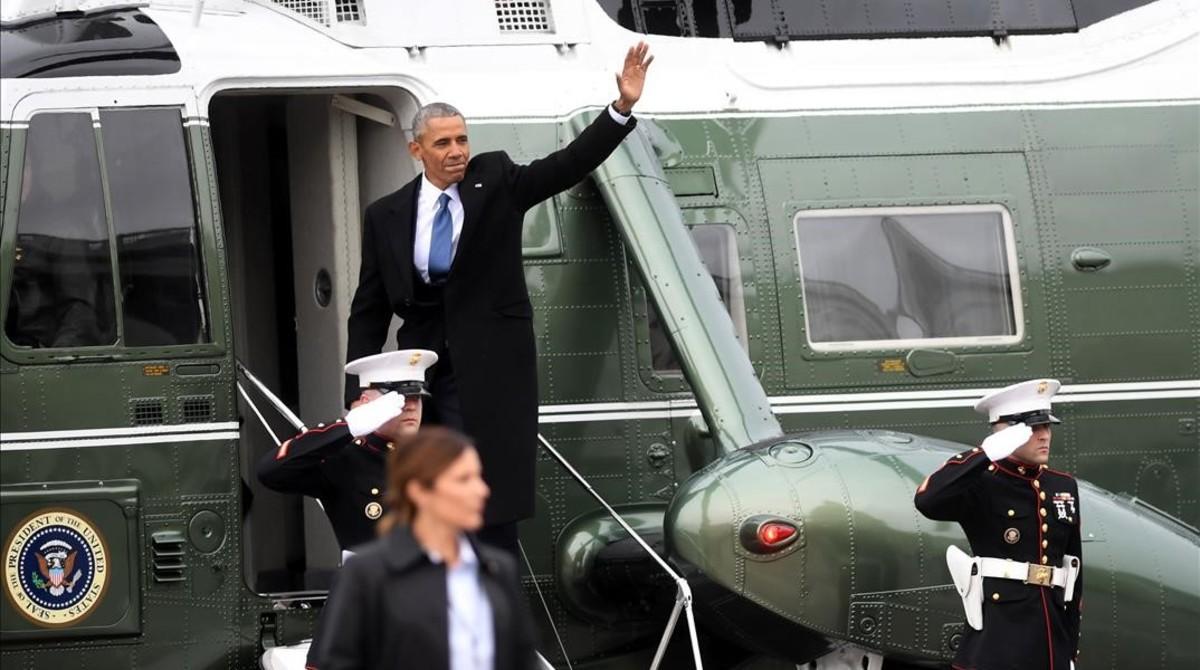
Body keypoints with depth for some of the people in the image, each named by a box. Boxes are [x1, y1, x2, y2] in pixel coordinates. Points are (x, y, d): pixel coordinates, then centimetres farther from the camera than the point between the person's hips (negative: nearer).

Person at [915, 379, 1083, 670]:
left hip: (1051, 643, 6)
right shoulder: (981, 486, -5)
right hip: (996, 645, -6)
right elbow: (927, 501, -27)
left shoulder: (1063, 487, 14)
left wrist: (1071, 645, 19)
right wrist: (987, 453, -25)